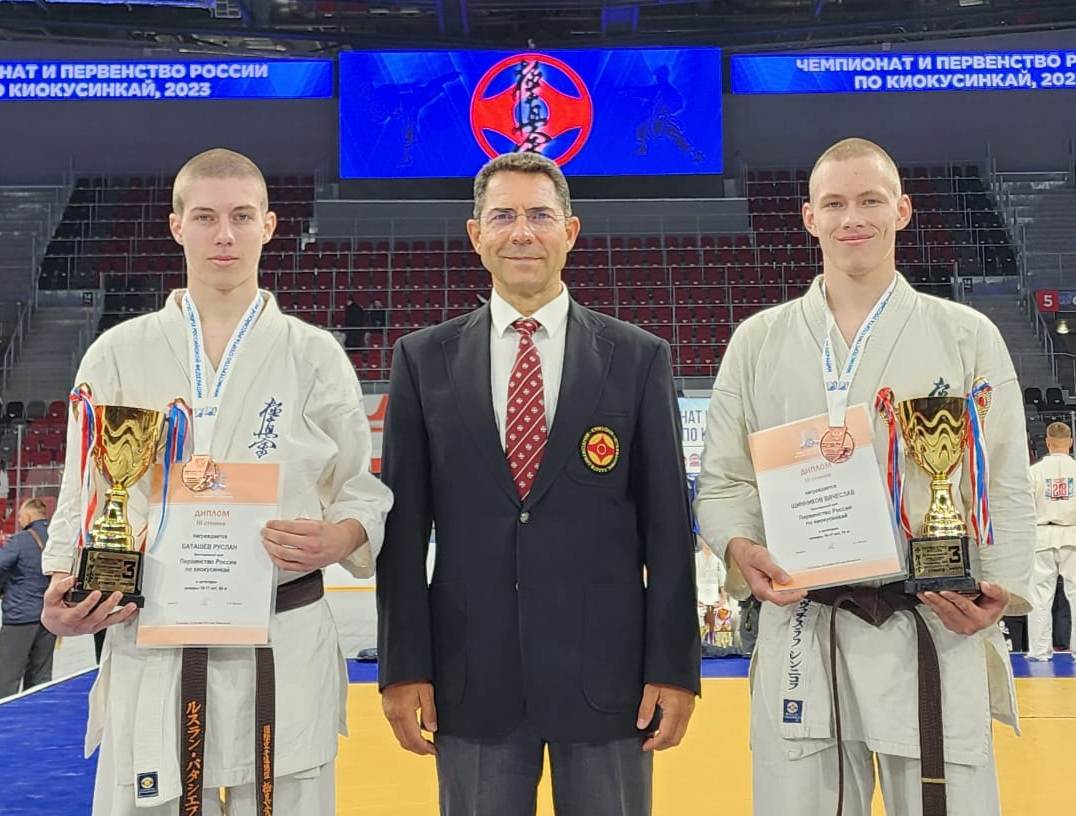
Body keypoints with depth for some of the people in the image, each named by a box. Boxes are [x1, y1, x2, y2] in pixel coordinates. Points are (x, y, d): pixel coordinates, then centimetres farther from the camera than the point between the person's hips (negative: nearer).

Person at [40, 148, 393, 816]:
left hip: (285, 649, 0)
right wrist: (62, 588, -7)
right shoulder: (119, 354, 5)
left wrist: (338, 538, -14)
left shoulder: (314, 354, 3)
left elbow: (364, 491, 8)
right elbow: (84, 498, 10)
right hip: (150, 645, 1)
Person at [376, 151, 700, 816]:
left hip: (607, 670, 0)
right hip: (471, 680, 1)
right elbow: (404, 521, 3)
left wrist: (675, 666, -2)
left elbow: (667, 523, 1)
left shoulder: (640, 358, 2)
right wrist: (404, 666, -1)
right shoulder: (423, 360, 4)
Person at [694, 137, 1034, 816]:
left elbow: (1004, 487, 5)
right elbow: (722, 482, 9)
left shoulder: (967, 335, 6)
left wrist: (999, 591, -11)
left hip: (936, 629, 0)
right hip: (800, 632, 1)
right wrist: (741, 548, -11)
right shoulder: (758, 341, 8)